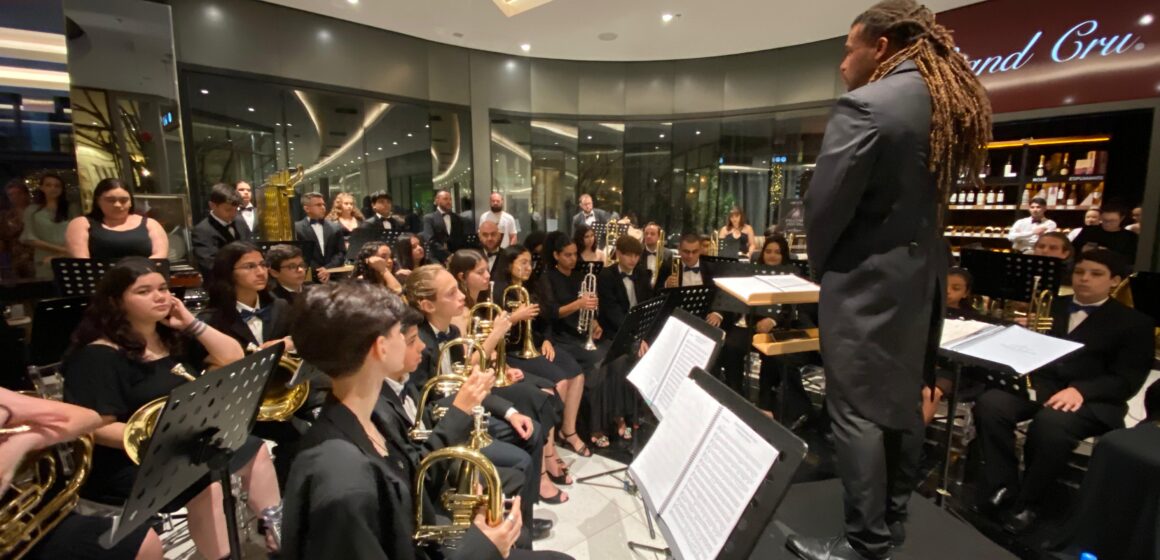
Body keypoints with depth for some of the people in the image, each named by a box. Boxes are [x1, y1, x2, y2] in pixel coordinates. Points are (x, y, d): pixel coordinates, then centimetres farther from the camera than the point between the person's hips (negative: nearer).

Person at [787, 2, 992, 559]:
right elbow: (926, 193, 12)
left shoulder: (865, 105, -17)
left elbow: (825, 203, -17)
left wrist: (822, 264, 0)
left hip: (867, 280, -9)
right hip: (921, 271, 9)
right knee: (902, 400, 18)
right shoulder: (953, 103, 10)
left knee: (857, 413, 1)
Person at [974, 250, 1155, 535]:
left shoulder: (1134, 322, 10)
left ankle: (1028, 502, -18)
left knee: (1050, 422, -37)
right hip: (1037, 384, 3)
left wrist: (1080, 390, -22)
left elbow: (1127, 379, -2)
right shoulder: (1050, 306, 21)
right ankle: (1003, 486, -18)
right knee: (989, 404, -30)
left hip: (1092, 398, -3)